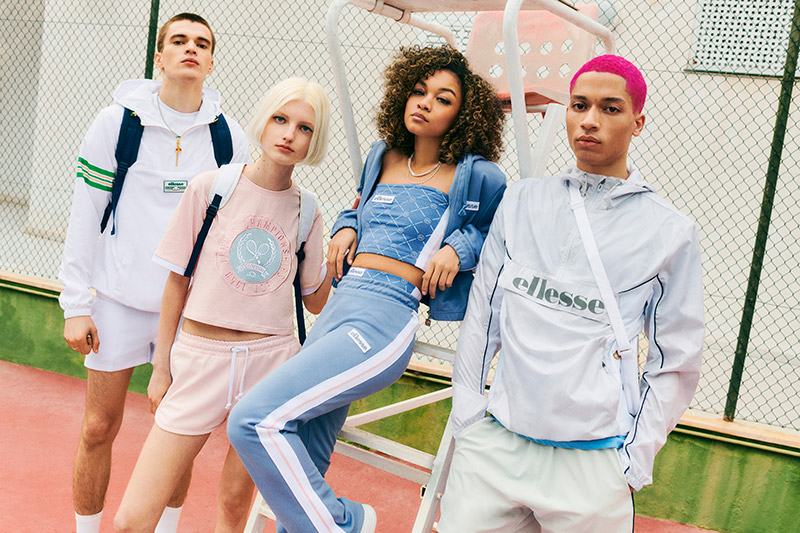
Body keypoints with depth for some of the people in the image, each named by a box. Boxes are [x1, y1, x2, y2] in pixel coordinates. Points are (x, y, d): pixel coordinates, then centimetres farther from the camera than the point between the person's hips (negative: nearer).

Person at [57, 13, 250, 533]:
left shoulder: (230, 137, 2)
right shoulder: (117, 122, -2)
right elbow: (85, 216, -1)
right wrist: (76, 304, -4)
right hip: (120, 297, -1)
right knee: (99, 429, 5)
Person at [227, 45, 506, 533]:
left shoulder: (474, 176, 1)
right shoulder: (383, 157, 17)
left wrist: (459, 247, 0)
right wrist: (347, 226, 14)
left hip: (384, 318, -7)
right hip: (336, 308, 7)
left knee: (255, 420, -21)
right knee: (303, 467, 10)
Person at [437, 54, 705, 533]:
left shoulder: (671, 232, -1)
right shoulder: (522, 201, 6)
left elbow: (677, 362, 2)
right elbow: (483, 312, 10)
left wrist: (635, 457, -2)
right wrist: (466, 410, 7)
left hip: (592, 458, -2)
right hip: (495, 440, 3)